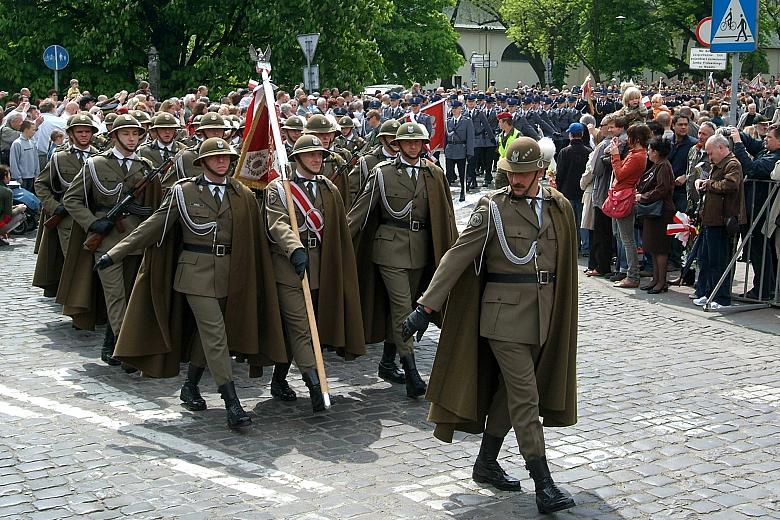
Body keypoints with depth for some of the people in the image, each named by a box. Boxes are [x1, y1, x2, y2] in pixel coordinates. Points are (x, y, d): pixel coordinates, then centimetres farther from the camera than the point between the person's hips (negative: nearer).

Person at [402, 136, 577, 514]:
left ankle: (486, 462, 29)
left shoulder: (559, 207, 7)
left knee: (508, 389, 14)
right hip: (504, 312, -5)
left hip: (543, 313, 5)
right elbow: (457, 257, -10)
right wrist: (427, 306, -15)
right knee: (525, 397, -7)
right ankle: (544, 486, -6)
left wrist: (559, 311, 17)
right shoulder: (492, 206, -7)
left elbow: (564, 261, 15)